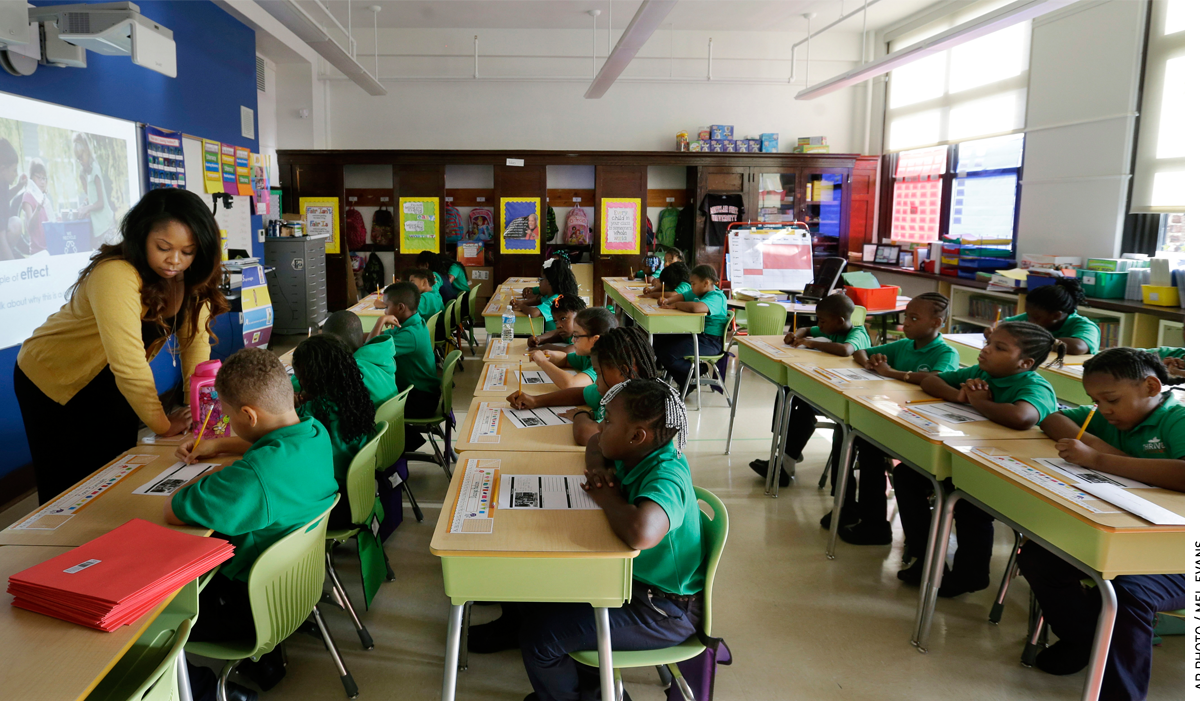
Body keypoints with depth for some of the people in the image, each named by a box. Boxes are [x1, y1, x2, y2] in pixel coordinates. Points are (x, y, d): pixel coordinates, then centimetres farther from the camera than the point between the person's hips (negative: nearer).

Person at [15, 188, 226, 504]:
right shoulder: (116, 277, -34)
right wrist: (163, 425, -26)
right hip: (52, 381, -5)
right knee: (67, 489, 5)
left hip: (108, 384, 6)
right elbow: (129, 366, -35)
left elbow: (194, 344, -11)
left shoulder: (192, 278, -14)